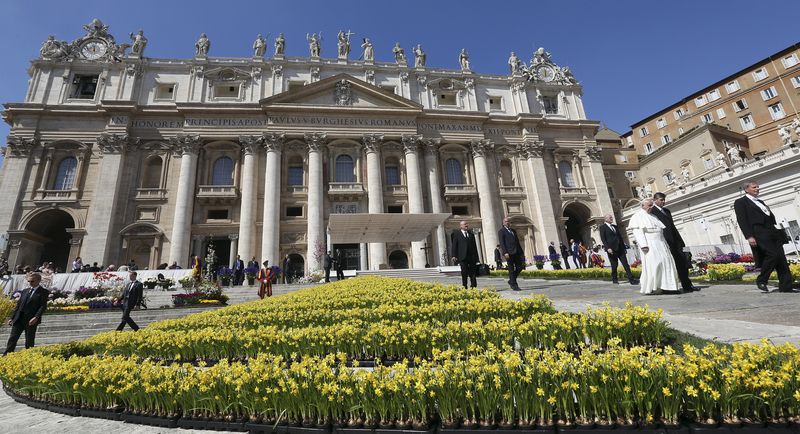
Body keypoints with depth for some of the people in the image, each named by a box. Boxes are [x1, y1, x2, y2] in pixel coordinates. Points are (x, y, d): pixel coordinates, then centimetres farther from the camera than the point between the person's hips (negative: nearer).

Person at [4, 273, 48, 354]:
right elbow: (18, 305, 17)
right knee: (12, 338, 0)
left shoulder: (43, 292, -3)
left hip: (31, 320, -5)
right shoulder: (25, 291, 15)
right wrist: (12, 318, 11)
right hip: (19, 319, 5)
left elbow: (43, 306, -11)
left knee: (29, 342, 2)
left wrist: (36, 318, -22)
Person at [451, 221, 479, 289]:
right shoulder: (456, 234, 4)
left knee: (473, 272, 5)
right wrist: (454, 255, -8)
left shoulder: (471, 233, 17)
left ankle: (473, 286, 15)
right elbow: (454, 245, 0)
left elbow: (474, 245, 17)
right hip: (463, 257, -4)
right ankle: (464, 287, 7)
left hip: (472, 256, 4)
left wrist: (476, 255, 13)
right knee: (464, 272, -2)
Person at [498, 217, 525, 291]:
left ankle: (511, 281, 20)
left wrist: (521, 252, 15)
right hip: (509, 253, -7)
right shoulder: (501, 231, 0)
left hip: (516, 252, 7)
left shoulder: (513, 231, 22)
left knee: (520, 267, 4)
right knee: (511, 270, -2)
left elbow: (517, 242, 22)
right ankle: (514, 285, 4)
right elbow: (501, 243, -9)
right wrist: (505, 253, -20)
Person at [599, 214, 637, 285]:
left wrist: (624, 247, 14)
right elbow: (603, 239, -9)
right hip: (611, 249, -5)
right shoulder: (603, 227, 0)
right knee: (614, 265, 2)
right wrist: (607, 248, -20)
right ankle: (614, 279, 16)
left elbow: (620, 237, 20)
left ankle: (631, 279, -1)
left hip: (620, 248, 5)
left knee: (625, 264, -1)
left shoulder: (615, 226, 19)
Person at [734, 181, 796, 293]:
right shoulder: (740, 202, 1)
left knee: (781, 259, 2)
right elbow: (742, 220, -8)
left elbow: (771, 216, 25)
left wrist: (780, 231, 14)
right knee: (772, 255, -20)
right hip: (760, 233, -8)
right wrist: (749, 236, -18)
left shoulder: (760, 202, 27)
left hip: (773, 233, 8)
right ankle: (761, 280, -5)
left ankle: (785, 287, 3)